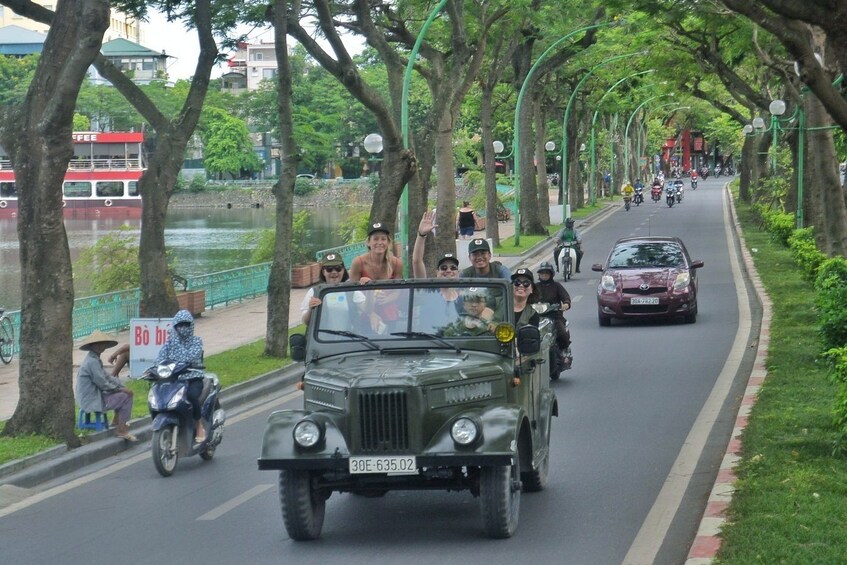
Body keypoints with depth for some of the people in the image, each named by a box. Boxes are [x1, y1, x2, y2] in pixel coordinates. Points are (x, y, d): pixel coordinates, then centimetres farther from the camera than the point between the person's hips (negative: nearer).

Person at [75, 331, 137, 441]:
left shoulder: (94, 360, 13)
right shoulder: (92, 362, -22)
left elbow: (107, 377, 16)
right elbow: (103, 384, -21)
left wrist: (122, 387, 3)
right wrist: (120, 389, -8)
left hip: (91, 397, 11)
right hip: (92, 402, -11)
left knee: (127, 392, 19)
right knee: (126, 397, -11)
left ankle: (117, 421, 26)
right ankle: (121, 430, -7)